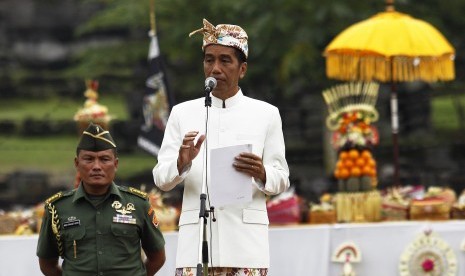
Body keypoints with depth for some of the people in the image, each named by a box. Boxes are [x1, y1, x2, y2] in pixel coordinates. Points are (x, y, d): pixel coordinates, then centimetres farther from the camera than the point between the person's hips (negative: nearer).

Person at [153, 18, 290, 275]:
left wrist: (261, 174, -14)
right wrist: (182, 162, -14)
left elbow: (281, 180, 9)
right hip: (196, 240, 0)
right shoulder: (182, 113, 12)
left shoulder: (266, 114, 10)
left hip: (246, 244, 0)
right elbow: (161, 179, 8)